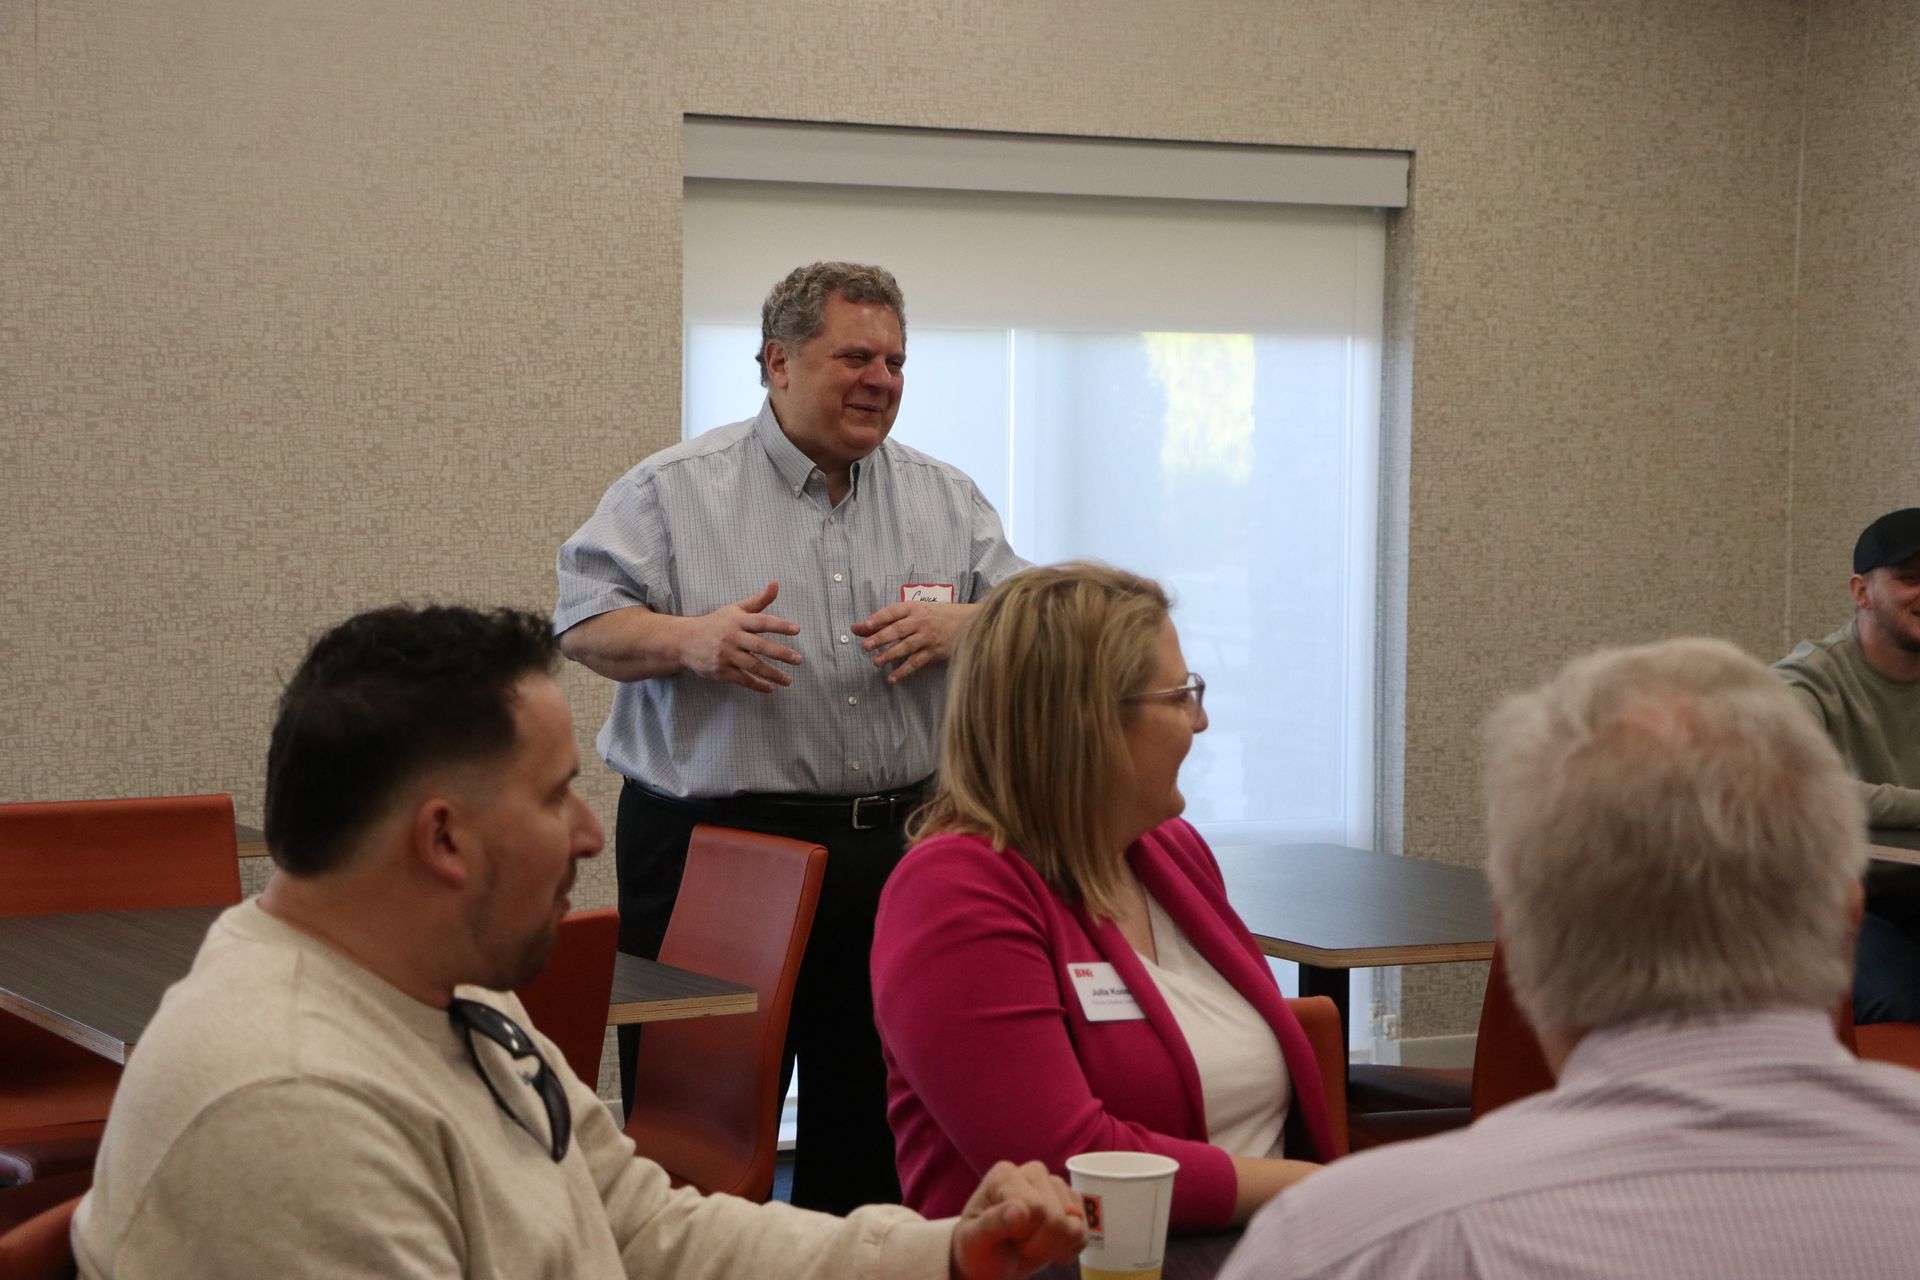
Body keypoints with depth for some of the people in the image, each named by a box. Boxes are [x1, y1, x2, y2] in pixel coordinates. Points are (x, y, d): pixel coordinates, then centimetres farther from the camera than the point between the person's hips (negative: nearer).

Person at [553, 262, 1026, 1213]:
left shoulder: (945, 499, 12)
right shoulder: (675, 491, 1)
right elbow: (584, 626, -3)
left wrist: (958, 626, -10)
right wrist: (691, 640, -22)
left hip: (896, 845, 4)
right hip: (713, 844, -3)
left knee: (872, 1121, 10)